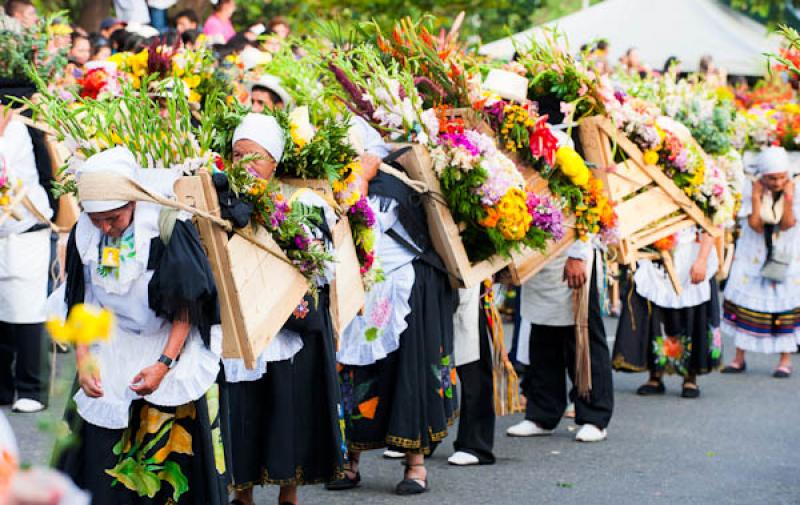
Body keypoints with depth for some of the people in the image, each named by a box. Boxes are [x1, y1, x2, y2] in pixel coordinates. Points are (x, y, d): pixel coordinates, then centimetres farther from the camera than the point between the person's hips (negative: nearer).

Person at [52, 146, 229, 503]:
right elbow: (80, 304, 2)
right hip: (110, 360, 4)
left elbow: (187, 306, -15)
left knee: (169, 461, -1)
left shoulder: (167, 230, -20)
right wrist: (82, 358, -8)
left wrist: (165, 363, -19)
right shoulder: (84, 234, -8)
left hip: (169, 350, -3)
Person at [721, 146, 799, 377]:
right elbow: (756, 225, -18)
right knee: (746, 304, 1)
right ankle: (739, 358, 11)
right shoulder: (754, 192, -9)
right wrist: (756, 198, -22)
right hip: (753, 257, 0)